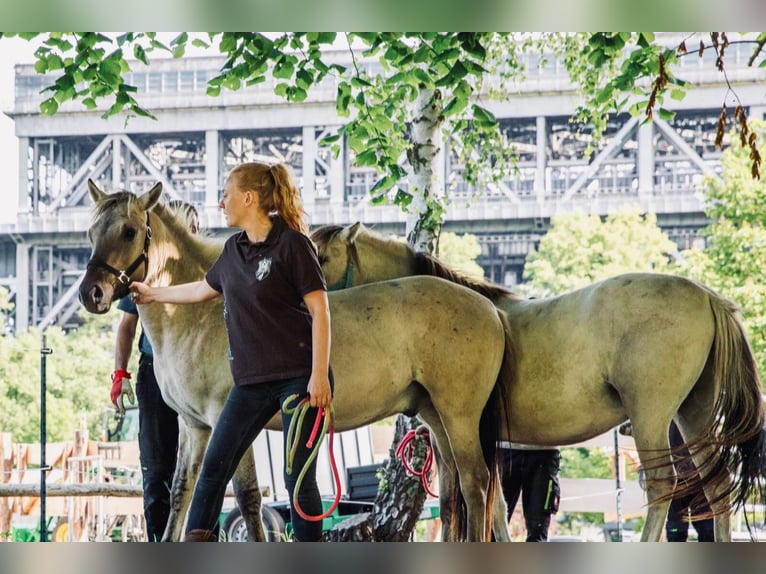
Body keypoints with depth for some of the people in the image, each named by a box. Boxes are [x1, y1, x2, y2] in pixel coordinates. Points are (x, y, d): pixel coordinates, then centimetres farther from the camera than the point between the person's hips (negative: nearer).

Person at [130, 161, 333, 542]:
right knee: (214, 468, 5)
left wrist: (319, 376, -19)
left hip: (298, 377, -7)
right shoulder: (234, 250, 12)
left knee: (299, 478, -4)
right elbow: (203, 289, 31)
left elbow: (319, 310, -13)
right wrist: (153, 294, 40)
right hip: (251, 380, 7)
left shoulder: (291, 243, -10)